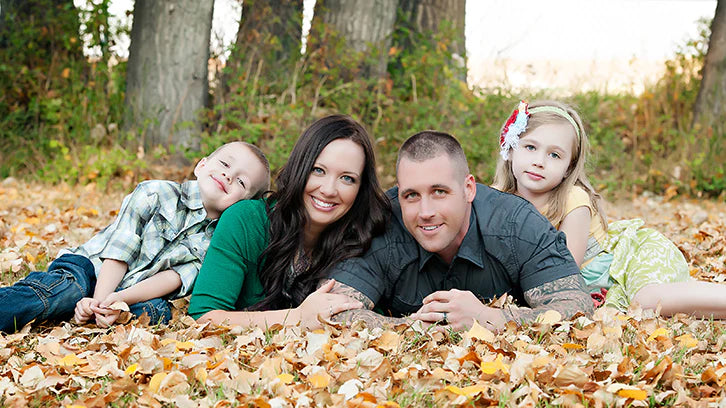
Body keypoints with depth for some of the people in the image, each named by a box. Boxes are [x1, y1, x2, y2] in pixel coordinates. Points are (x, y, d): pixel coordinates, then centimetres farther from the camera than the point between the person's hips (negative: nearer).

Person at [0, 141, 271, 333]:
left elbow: (174, 277, -10)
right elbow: (118, 253, -11)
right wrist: (100, 300, -26)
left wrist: (118, 300, -25)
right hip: (90, 266, -3)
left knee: (158, 311, -29)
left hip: (132, 293, 3)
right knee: (68, 290, -35)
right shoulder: (155, 193, -7)